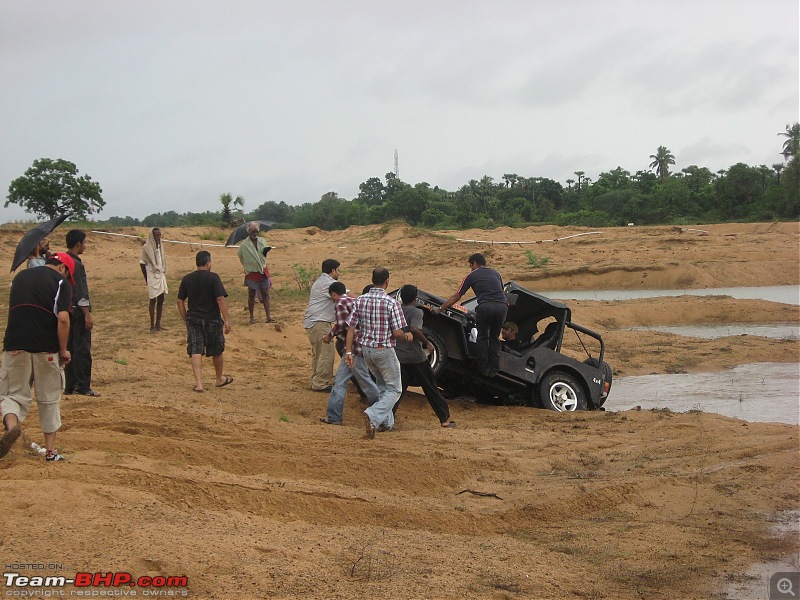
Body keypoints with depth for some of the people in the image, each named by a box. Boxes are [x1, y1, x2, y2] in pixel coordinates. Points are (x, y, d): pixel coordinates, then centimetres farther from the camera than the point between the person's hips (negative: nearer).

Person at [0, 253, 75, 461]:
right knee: (49, 399, 11)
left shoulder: (20, 277, 16)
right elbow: (62, 318, -12)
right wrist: (63, 350, -3)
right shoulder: (60, 282, -1)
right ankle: (50, 450, 14)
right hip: (46, 348, -3)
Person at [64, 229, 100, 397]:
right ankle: (83, 386, -4)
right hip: (78, 312, -9)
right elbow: (79, 292, -20)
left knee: (70, 348, 11)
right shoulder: (75, 264, -16)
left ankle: (70, 386, 15)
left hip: (68, 311, 9)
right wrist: (87, 314, -19)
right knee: (82, 350, -5)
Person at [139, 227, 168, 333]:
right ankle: (152, 326, 1)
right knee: (153, 300, -4)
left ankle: (158, 324, 16)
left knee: (161, 300, 8)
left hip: (161, 276, 6)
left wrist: (164, 272, 10)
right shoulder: (146, 247, -11)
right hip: (152, 276, -6)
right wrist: (146, 279, -1)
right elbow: (142, 263, -6)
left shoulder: (160, 246, 8)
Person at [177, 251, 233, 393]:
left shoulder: (187, 279, 3)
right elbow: (221, 299, -17)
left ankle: (198, 383, -13)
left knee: (195, 352, -1)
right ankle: (220, 379, 33)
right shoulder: (213, 277, -11)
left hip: (193, 319, 3)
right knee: (216, 351, 15)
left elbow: (180, 301, 7)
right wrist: (227, 320, -15)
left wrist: (185, 319, 16)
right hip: (212, 319, -2)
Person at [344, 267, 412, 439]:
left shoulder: (360, 300, -1)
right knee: (394, 389, 5)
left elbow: (351, 327, -1)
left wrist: (349, 352, 4)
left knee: (382, 386, 25)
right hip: (384, 350, -6)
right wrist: (407, 336, 5)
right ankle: (373, 416, -18)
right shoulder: (391, 303, -16)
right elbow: (397, 333, -16)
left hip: (366, 349, 6)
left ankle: (386, 421, 27)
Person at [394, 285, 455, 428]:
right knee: (431, 389, 7)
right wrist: (427, 343, -14)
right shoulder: (416, 312, -8)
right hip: (416, 357, -4)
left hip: (398, 357, 4)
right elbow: (414, 329, -25)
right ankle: (445, 419, 12)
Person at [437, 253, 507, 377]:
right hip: (502, 305, 3)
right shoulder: (496, 274, 27)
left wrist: (440, 309, 26)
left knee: (482, 338, 15)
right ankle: (493, 369, 17)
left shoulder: (472, 276, 16)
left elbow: (456, 297, 18)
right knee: (494, 337, 18)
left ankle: (483, 368, 14)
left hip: (485, 306, -3)